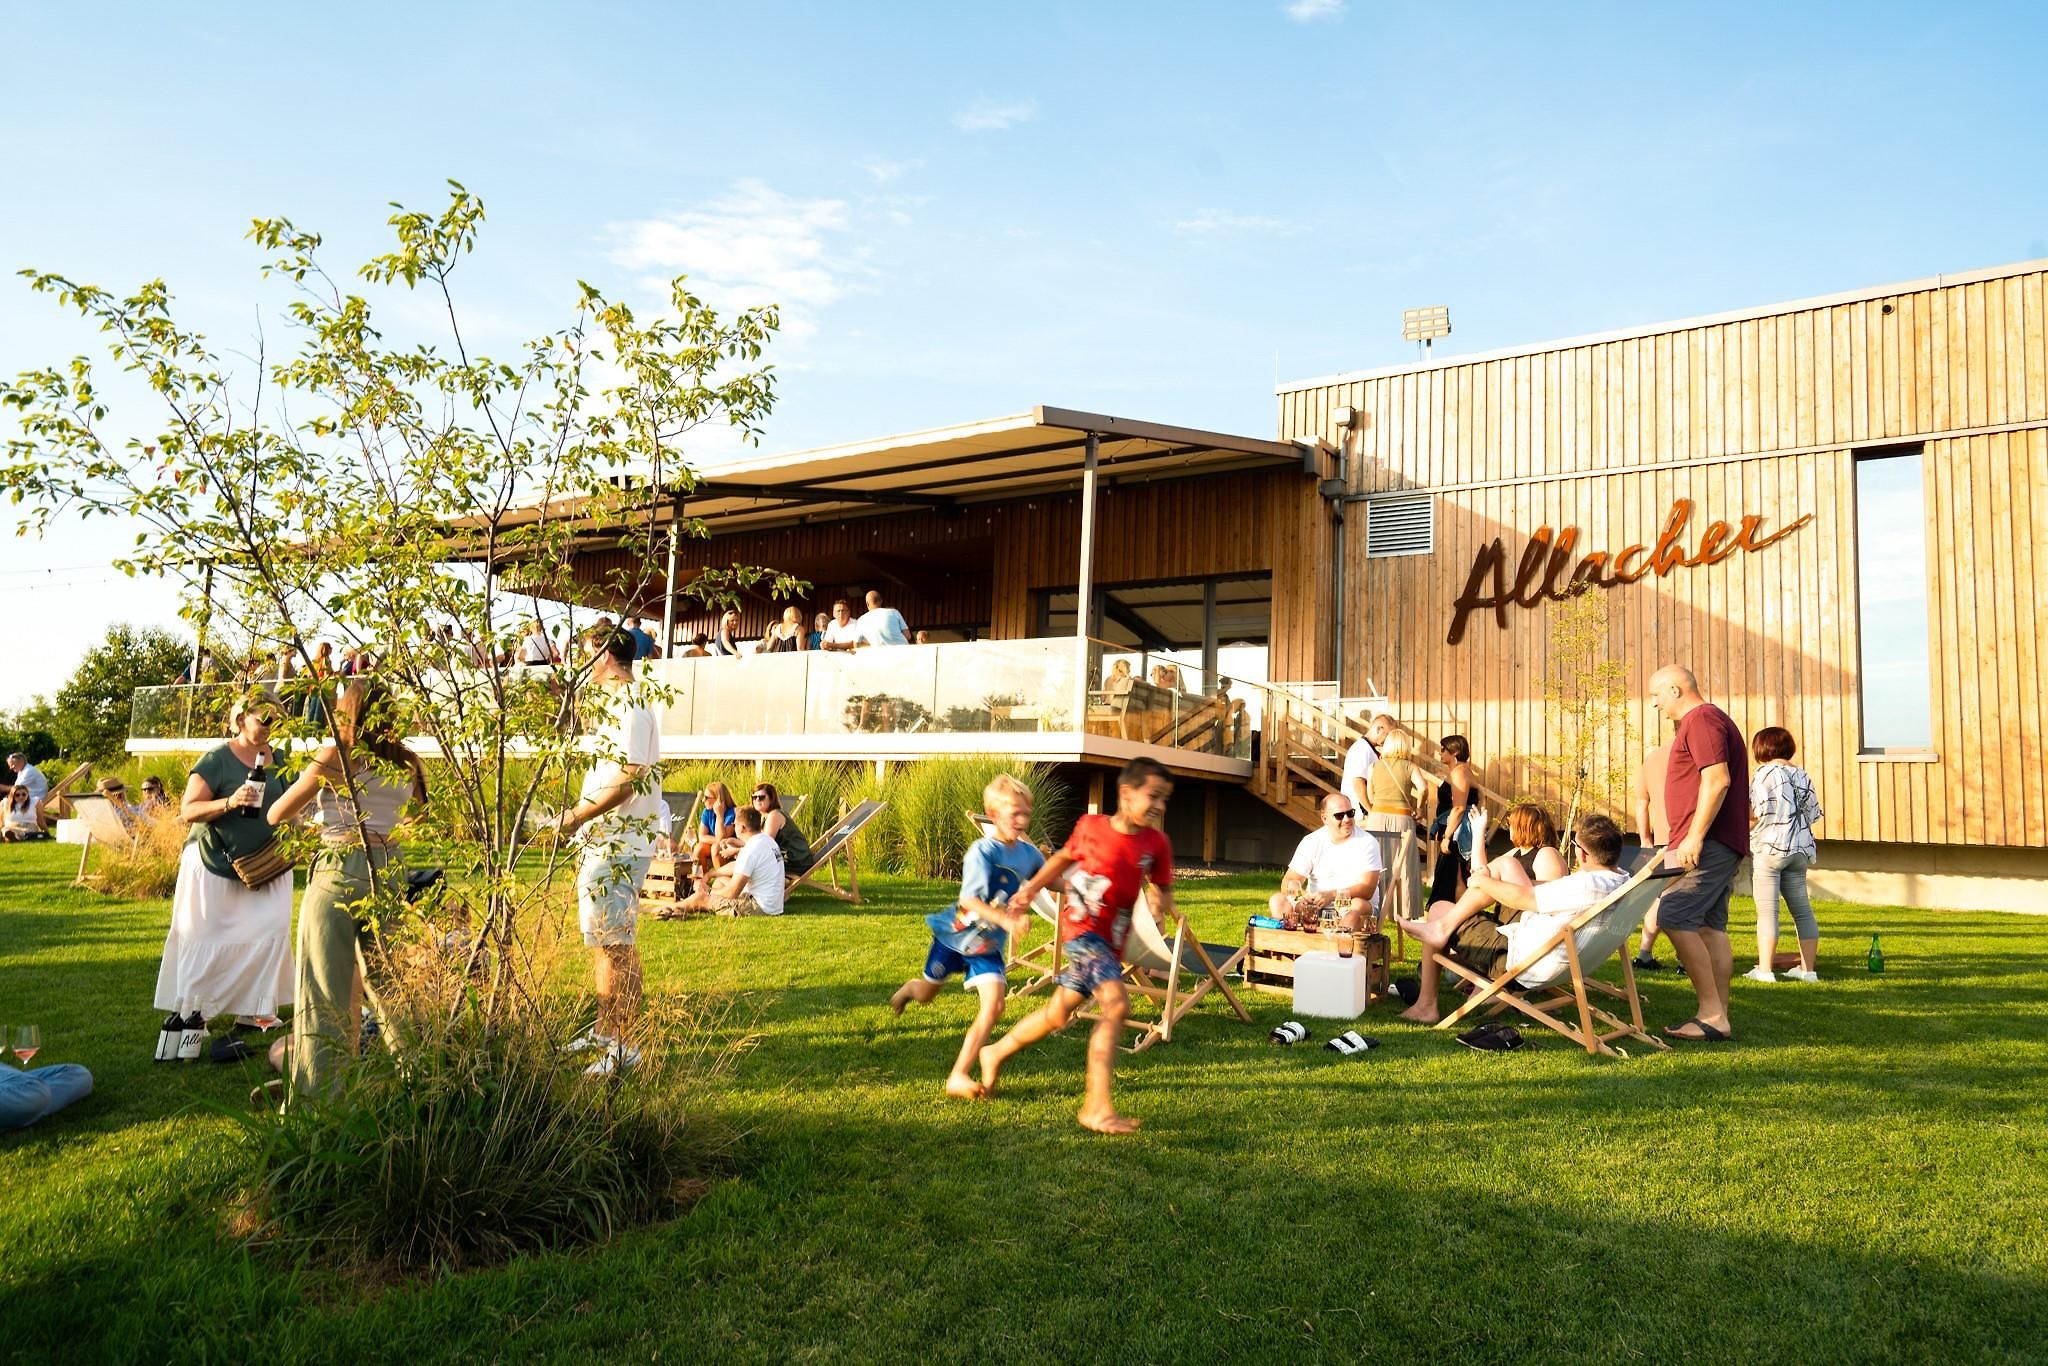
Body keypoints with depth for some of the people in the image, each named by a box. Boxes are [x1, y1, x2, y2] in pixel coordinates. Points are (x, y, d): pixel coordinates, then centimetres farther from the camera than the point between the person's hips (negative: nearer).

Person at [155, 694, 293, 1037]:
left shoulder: (277, 759, 8)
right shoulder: (216, 760, -8)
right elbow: (188, 811, -12)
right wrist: (229, 802, -27)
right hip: (215, 866, -5)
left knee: (270, 935, -3)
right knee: (206, 939, 1)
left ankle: (253, 1011, 7)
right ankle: (192, 1012, 13)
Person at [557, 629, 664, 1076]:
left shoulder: (630, 706, -18)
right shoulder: (616, 702, 16)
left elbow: (626, 780, -25)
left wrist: (578, 815, -17)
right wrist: (581, 811, 15)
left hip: (618, 845, -11)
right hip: (606, 842, 11)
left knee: (616, 946, -5)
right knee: (604, 941, 18)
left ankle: (623, 1047, 1)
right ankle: (605, 1029, 30)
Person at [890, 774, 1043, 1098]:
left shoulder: (1029, 853, -6)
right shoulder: (982, 851, -24)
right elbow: (970, 900, -34)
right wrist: (1006, 921, -45)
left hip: (989, 946, 4)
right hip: (955, 935, -3)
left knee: (994, 1005, -16)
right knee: (925, 995, 18)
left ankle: (959, 1076, -11)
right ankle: (910, 988, 57)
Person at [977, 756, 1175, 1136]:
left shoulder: (1156, 844, -3)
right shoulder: (1090, 827, -7)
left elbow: (1163, 890, 7)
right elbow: (1064, 857, 13)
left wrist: (1160, 904, -15)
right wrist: (1032, 887, 7)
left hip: (1111, 941, 5)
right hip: (1081, 930, -5)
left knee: (1058, 1012, 18)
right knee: (1116, 1003, -24)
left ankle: (996, 1054, 42)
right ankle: (1097, 1107, -21)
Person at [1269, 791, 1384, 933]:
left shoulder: (1367, 843, -4)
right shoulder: (1311, 841, 4)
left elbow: (1367, 890, -14)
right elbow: (1288, 881, 0)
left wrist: (1332, 895, -30)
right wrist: (1293, 887, -26)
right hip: (1315, 908, 3)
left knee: (1358, 905, -36)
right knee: (1277, 901, -17)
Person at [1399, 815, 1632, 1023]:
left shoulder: (1586, 887, -31)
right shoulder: (1624, 882, -3)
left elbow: (1520, 897, -23)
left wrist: (1482, 880, -4)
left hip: (1516, 960, -9)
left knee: (1439, 909, 6)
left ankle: (1426, 1005, 13)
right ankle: (1446, 926, 8)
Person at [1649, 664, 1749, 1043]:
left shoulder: (1701, 719, -10)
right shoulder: (1708, 719, 23)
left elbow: (1717, 779, -21)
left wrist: (1694, 837, -22)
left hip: (1708, 842, -11)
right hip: (1716, 844, 11)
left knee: (1674, 918, -14)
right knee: (1711, 927, 9)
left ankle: (1711, 1014, -11)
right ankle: (1718, 1017, 10)